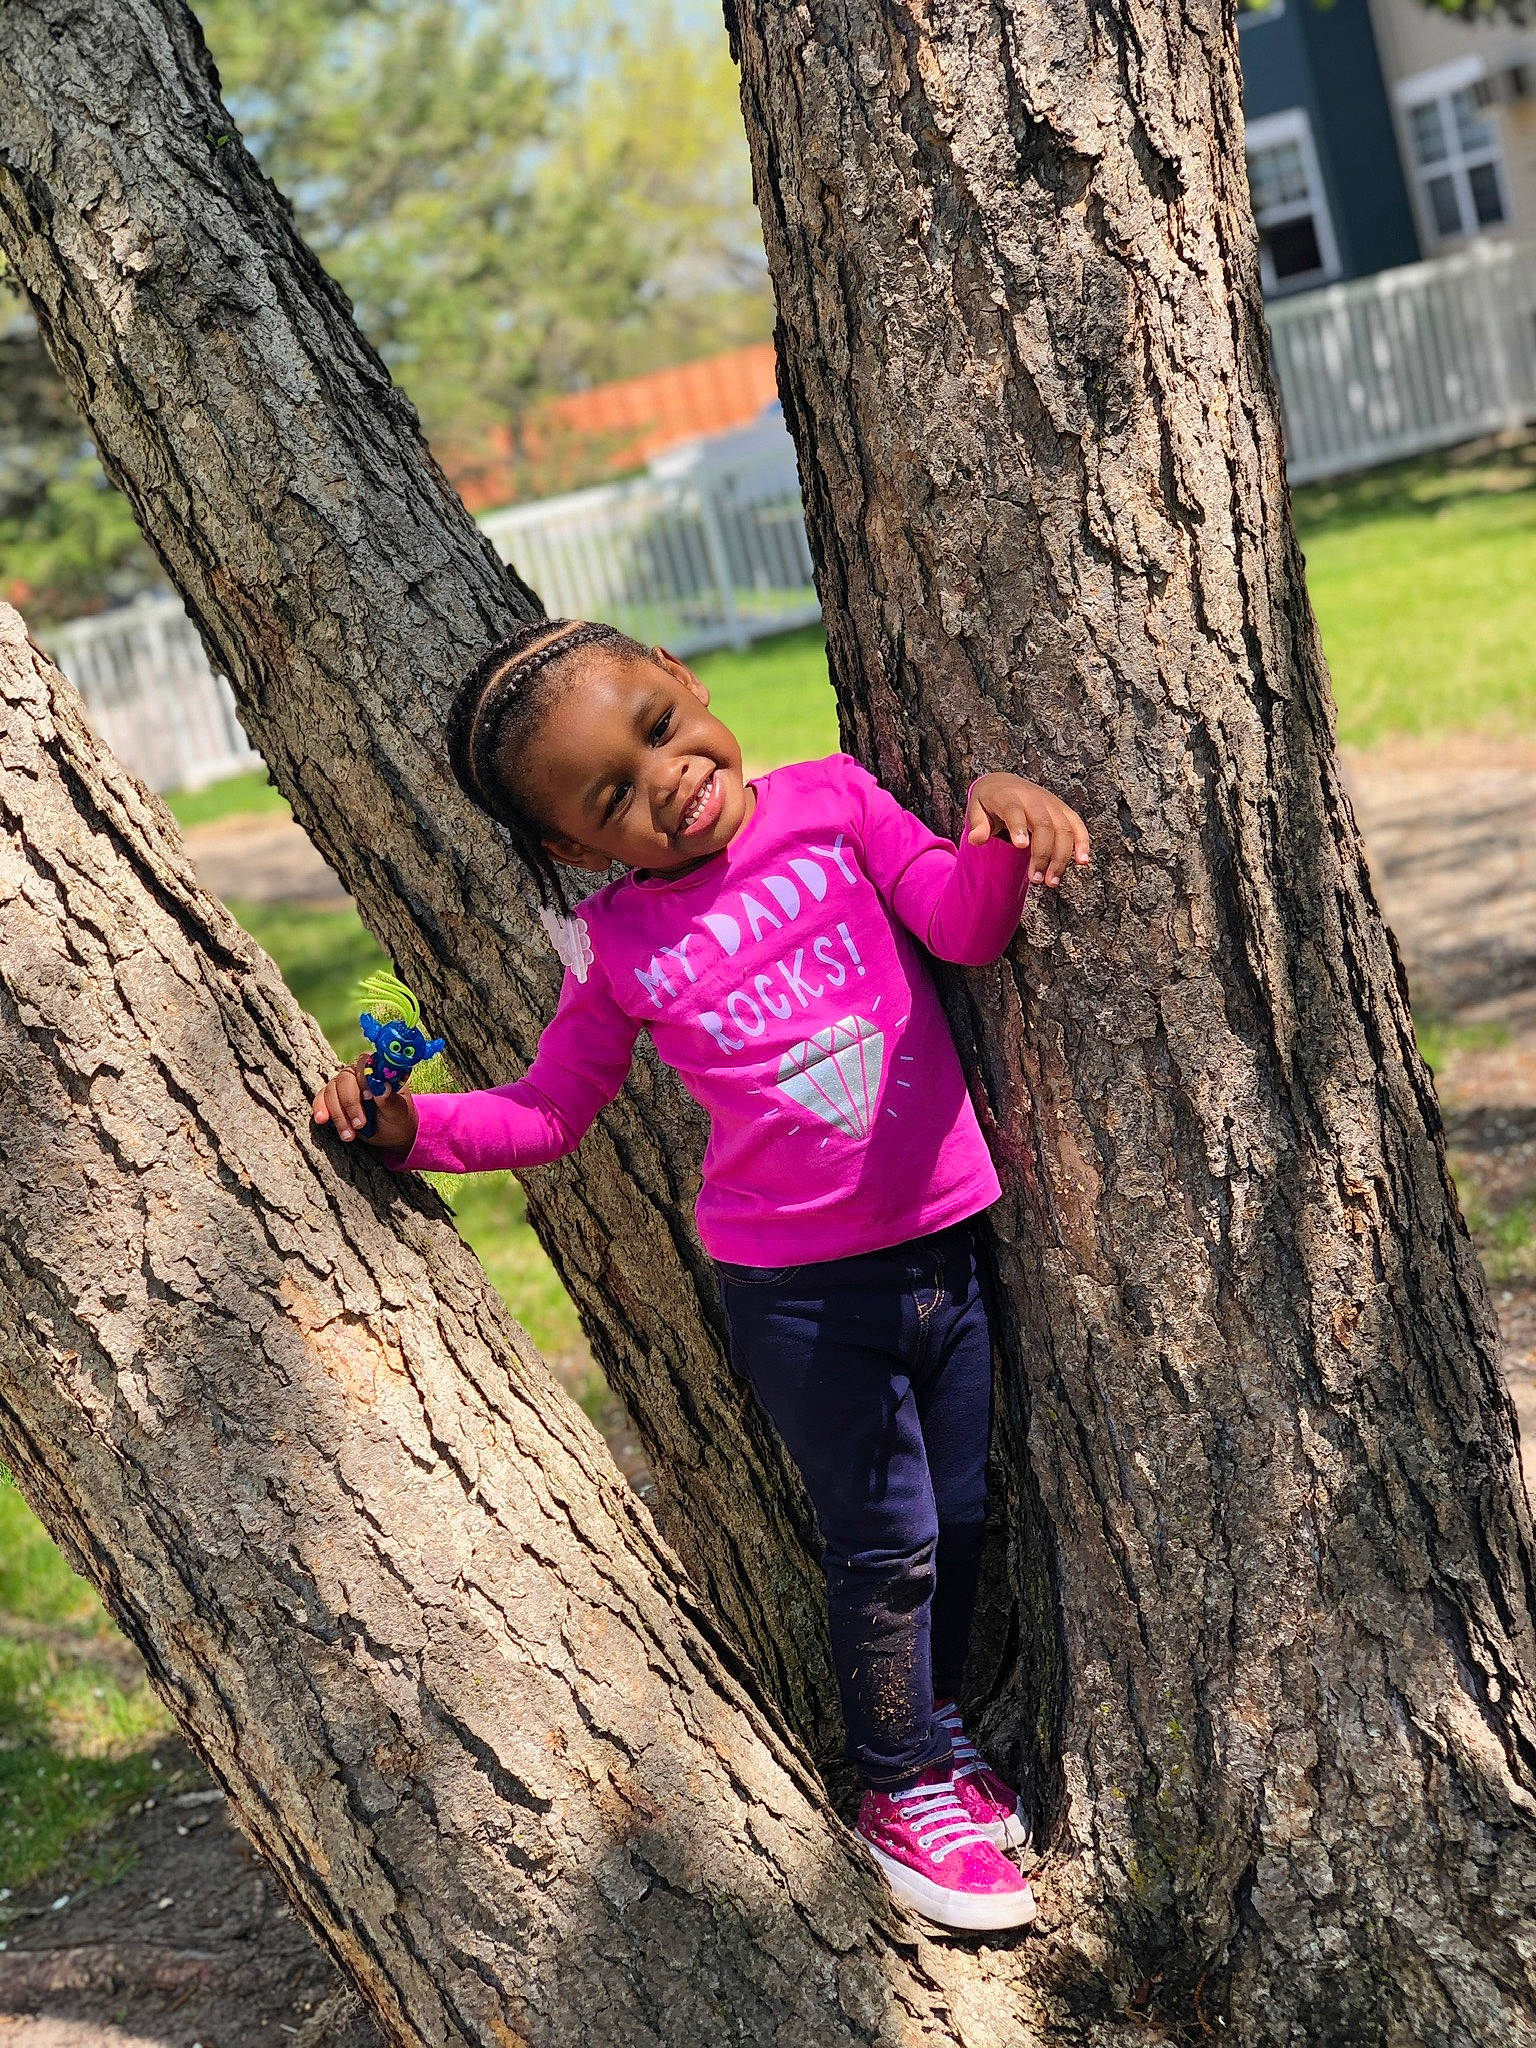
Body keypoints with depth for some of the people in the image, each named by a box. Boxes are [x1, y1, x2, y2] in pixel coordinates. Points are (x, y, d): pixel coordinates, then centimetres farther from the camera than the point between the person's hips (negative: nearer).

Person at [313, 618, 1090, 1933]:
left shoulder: (831, 801, -5)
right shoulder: (619, 950, -7)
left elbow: (964, 924, -15)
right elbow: (550, 1110, 6)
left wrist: (996, 829, -35)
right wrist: (413, 1127, -10)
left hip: (948, 1237, 2)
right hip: (801, 1293, -2)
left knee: (962, 1519, 15)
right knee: (887, 1541, 6)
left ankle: (941, 1742, 40)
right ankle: (903, 1788, 29)